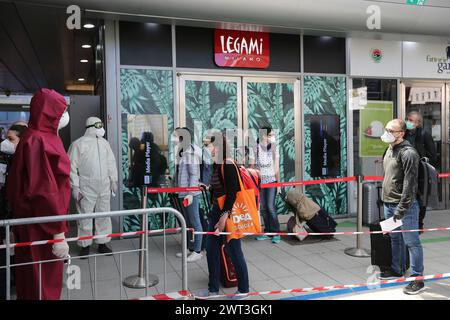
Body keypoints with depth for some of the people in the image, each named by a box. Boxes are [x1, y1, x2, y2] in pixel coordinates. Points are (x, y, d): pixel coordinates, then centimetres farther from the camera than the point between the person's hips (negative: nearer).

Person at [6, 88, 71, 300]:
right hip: (41, 228, -9)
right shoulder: (38, 142, -19)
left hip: (44, 225, 9)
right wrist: (58, 233, -23)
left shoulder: (44, 138, 10)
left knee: (47, 279, 19)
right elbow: (44, 191, -24)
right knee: (42, 284, 3)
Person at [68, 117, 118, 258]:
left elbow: (111, 163, 16)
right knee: (85, 217, 1)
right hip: (86, 188, -5)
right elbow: (72, 166, -7)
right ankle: (85, 245, 14)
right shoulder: (78, 144, -6)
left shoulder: (104, 143, 11)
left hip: (104, 187, 5)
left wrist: (113, 180, 13)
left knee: (104, 216, 9)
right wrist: (75, 186, -11)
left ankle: (102, 243, 21)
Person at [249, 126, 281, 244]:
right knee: (262, 208, 6)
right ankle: (267, 232, 19)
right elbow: (252, 166, 3)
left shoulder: (273, 148, 0)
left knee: (270, 206, -11)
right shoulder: (255, 148, -1)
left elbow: (277, 167, 1)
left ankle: (276, 233, 0)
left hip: (272, 181, -1)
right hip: (260, 181, 2)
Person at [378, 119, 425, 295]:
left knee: (411, 242, 2)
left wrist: (401, 209, -21)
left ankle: (417, 279, 13)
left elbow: (410, 184, -19)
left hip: (405, 206, -8)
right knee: (395, 239, 20)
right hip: (388, 204, 9)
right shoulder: (390, 150, 11)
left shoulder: (408, 153, -16)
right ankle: (397, 269, 36)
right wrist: (386, 200, 16)